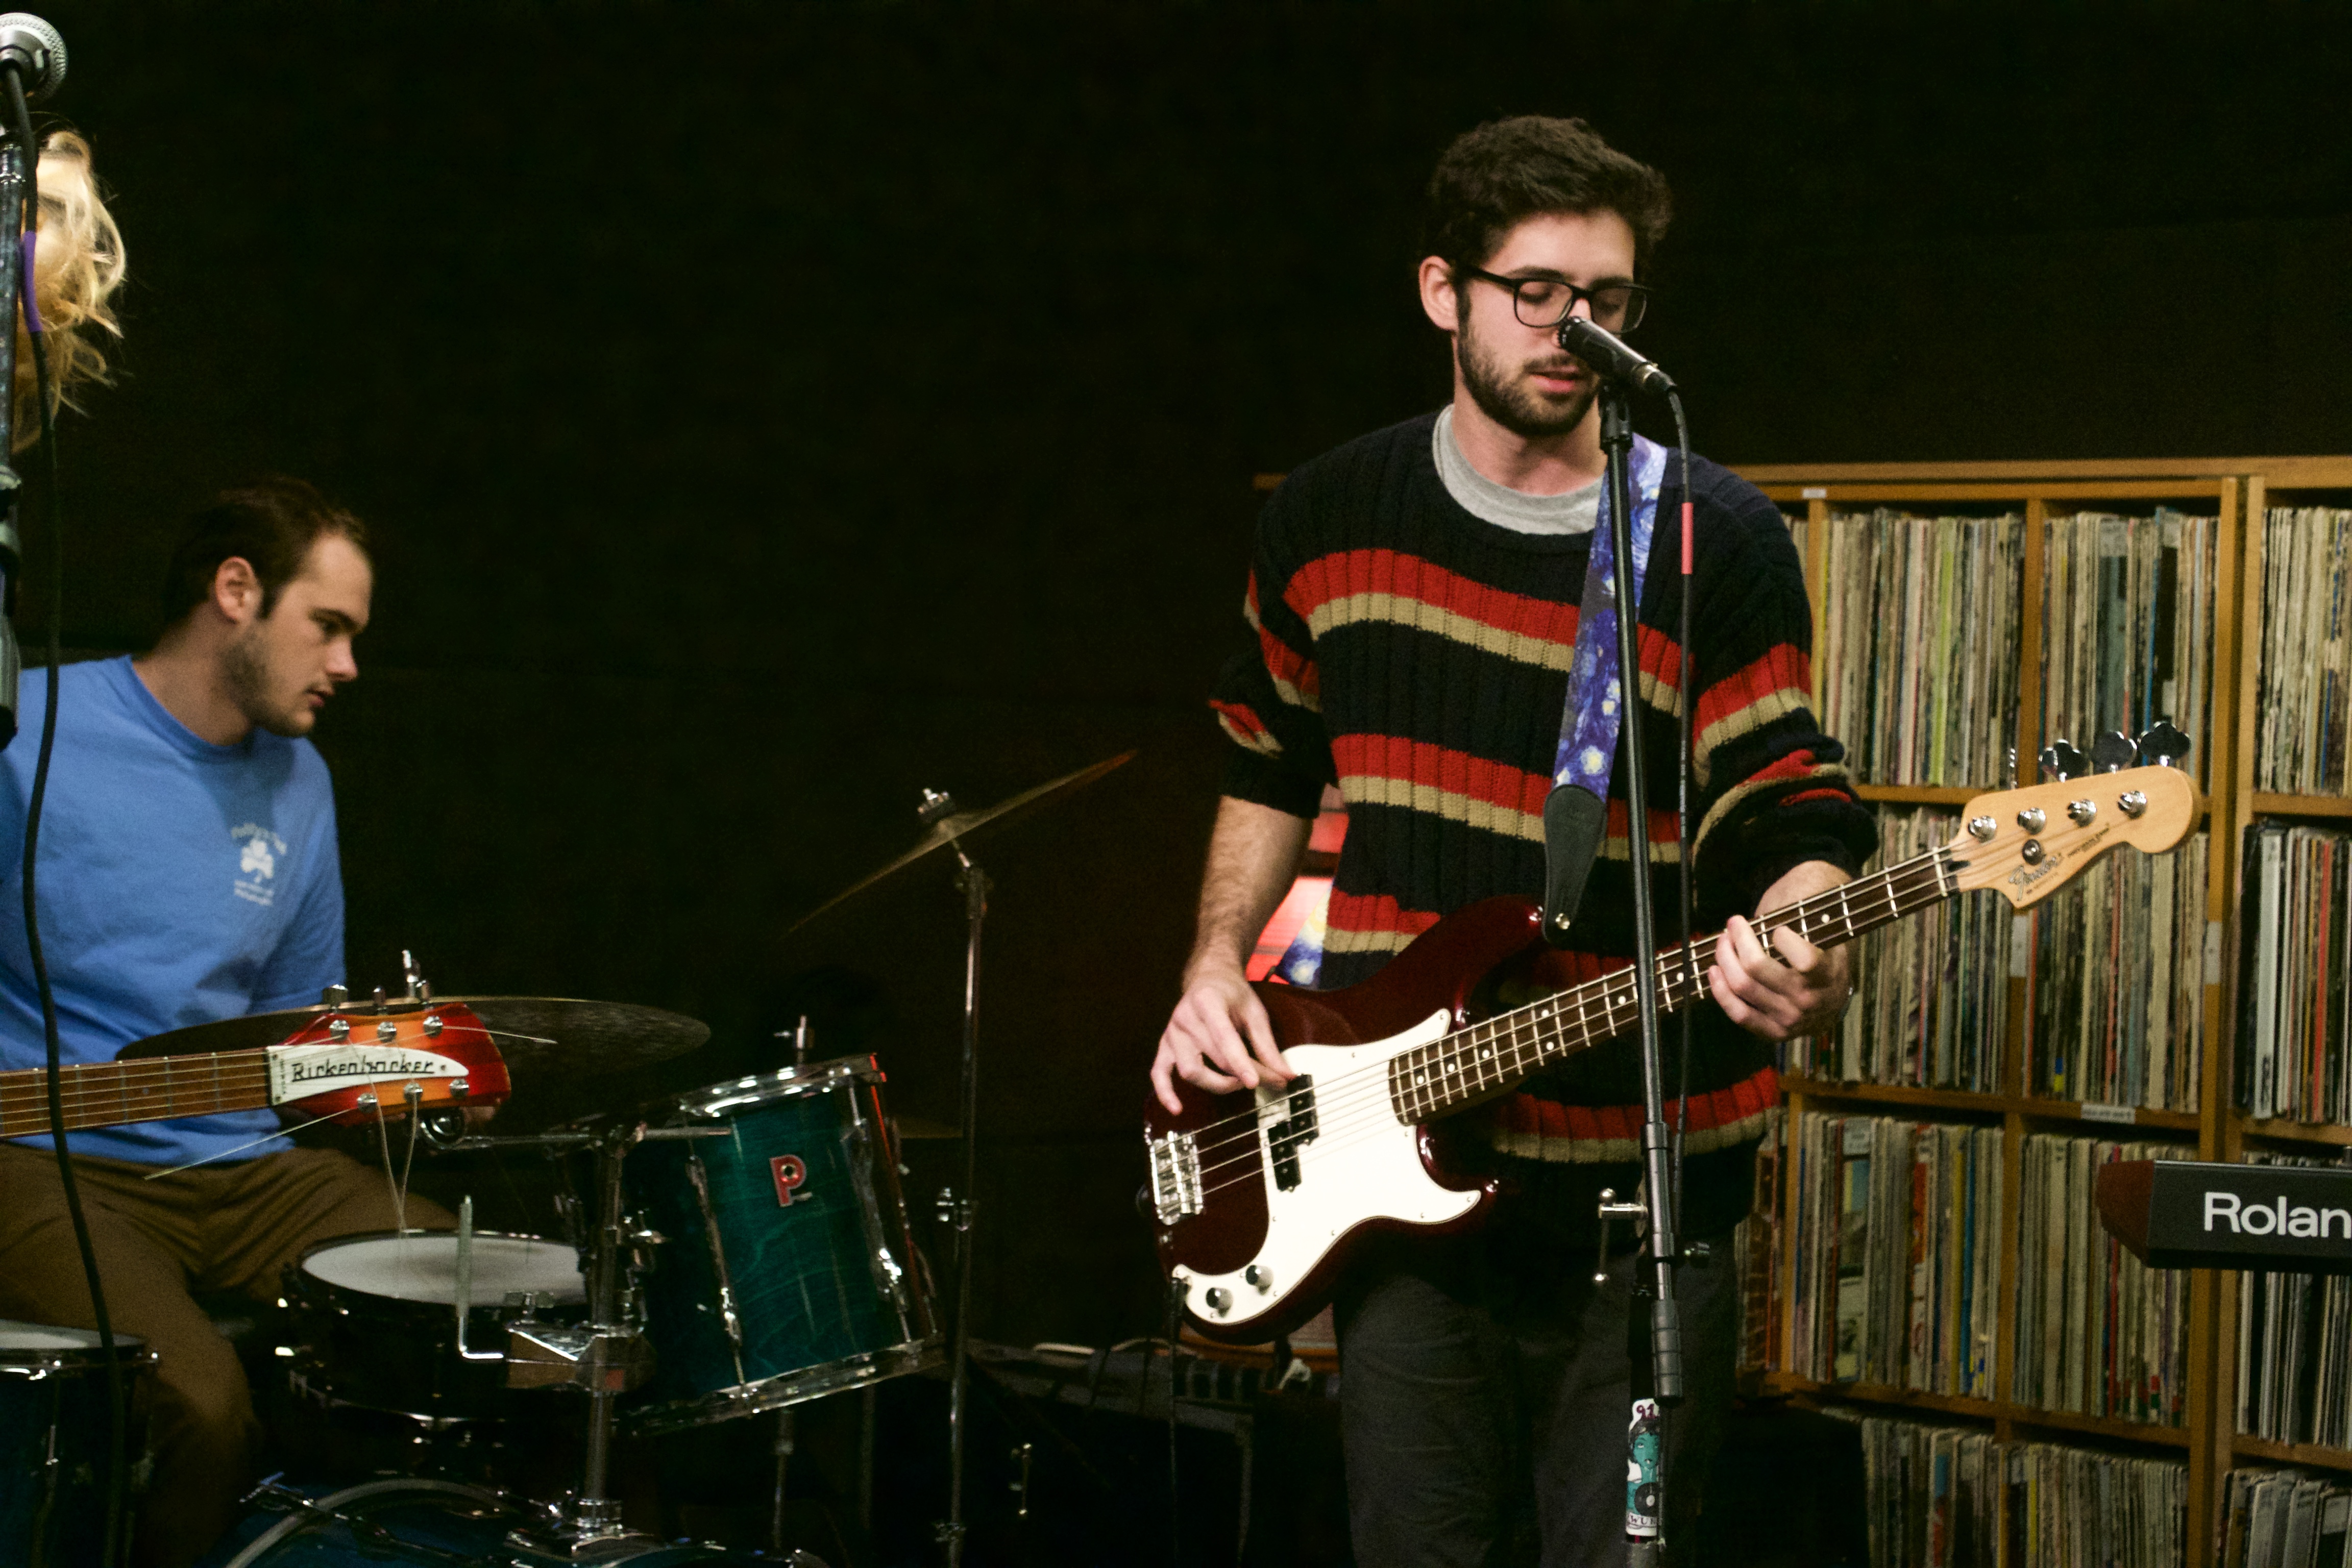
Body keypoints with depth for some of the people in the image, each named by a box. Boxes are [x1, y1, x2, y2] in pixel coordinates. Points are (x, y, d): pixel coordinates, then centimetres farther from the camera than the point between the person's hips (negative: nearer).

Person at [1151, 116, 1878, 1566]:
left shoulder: (1716, 542, -4)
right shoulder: (1332, 519, 6)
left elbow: (1788, 810, -5)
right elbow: (1271, 765, 19)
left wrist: (1807, 965, -27)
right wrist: (1219, 968, 6)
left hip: (1644, 1183, -2)